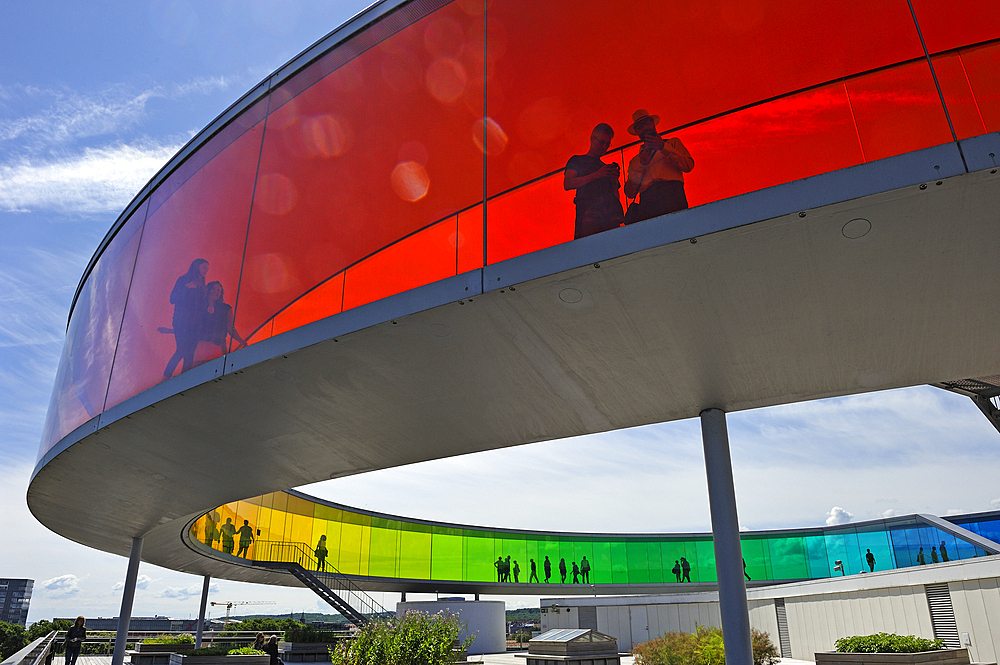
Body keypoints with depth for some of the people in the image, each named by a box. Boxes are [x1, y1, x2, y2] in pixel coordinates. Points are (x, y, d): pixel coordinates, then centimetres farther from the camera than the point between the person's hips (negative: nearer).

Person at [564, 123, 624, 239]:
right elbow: (567, 184, 3)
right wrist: (595, 175, -2)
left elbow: (616, 196, 27)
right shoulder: (577, 160, 21)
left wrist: (614, 179, 8)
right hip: (588, 211, -4)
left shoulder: (607, 167, 33)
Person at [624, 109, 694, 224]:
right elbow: (629, 193, 16)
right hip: (646, 200, 2)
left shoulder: (673, 143, 28)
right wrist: (641, 164, 6)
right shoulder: (635, 161, 30)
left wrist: (663, 147, 4)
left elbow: (689, 165, 8)